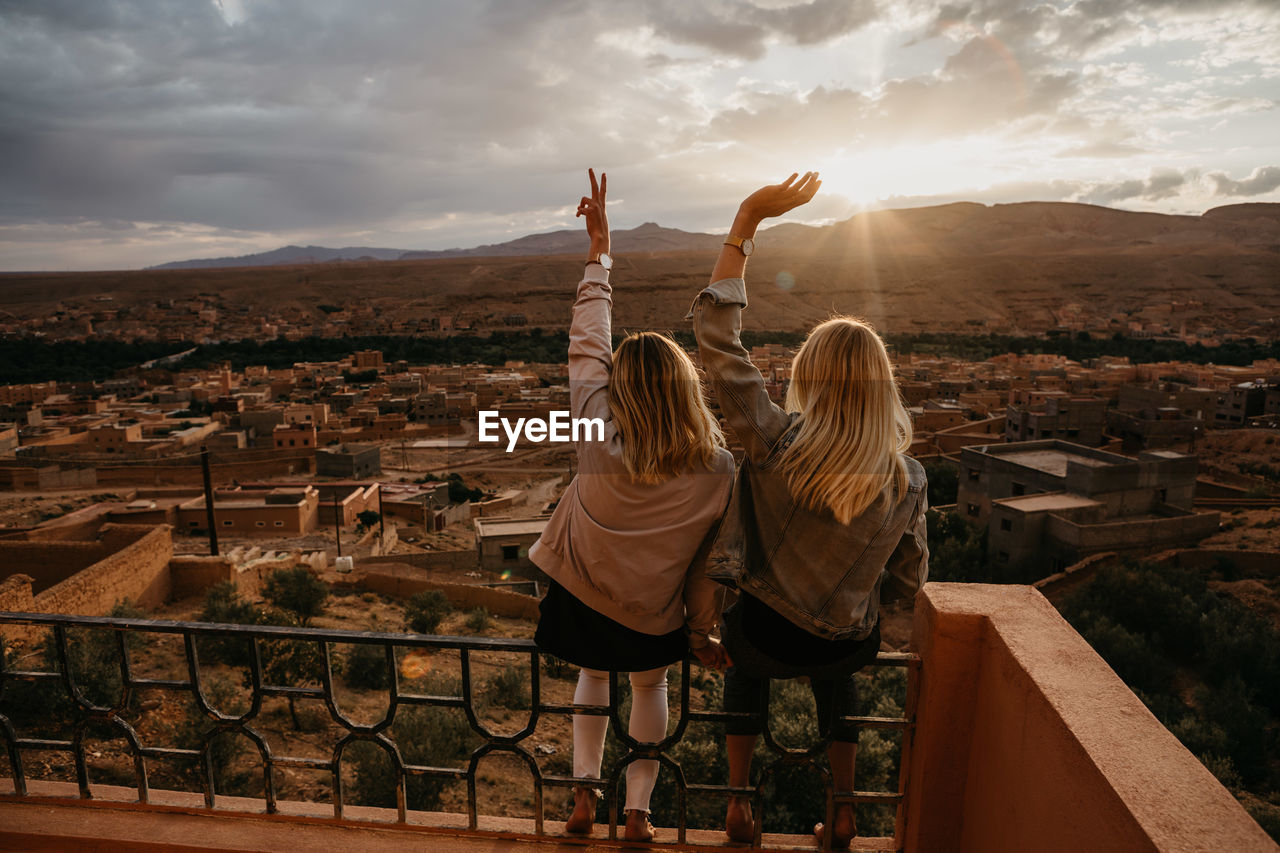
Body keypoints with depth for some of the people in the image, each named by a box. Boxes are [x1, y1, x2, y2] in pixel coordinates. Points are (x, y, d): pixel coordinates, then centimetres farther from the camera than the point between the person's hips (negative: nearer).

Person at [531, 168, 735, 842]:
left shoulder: (598, 438, -25)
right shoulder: (719, 471, -23)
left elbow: (586, 343, -13)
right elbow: (710, 561, -12)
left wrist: (599, 249, -4)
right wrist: (701, 630, 5)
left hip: (581, 594, 1)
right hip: (653, 614, 0)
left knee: (592, 676, 31)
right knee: (649, 687, 29)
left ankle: (584, 794, 36)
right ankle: (637, 811, 38)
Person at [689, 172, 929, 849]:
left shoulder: (776, 443, -27)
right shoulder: (908, 479, -17)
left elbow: (715, 336, -23)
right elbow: (909, 581, -4)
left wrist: (746, 221, -20)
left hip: (762, 637, -1)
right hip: (847, 645, 2)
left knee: (747, 668, 35)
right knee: (836, 674, 38)